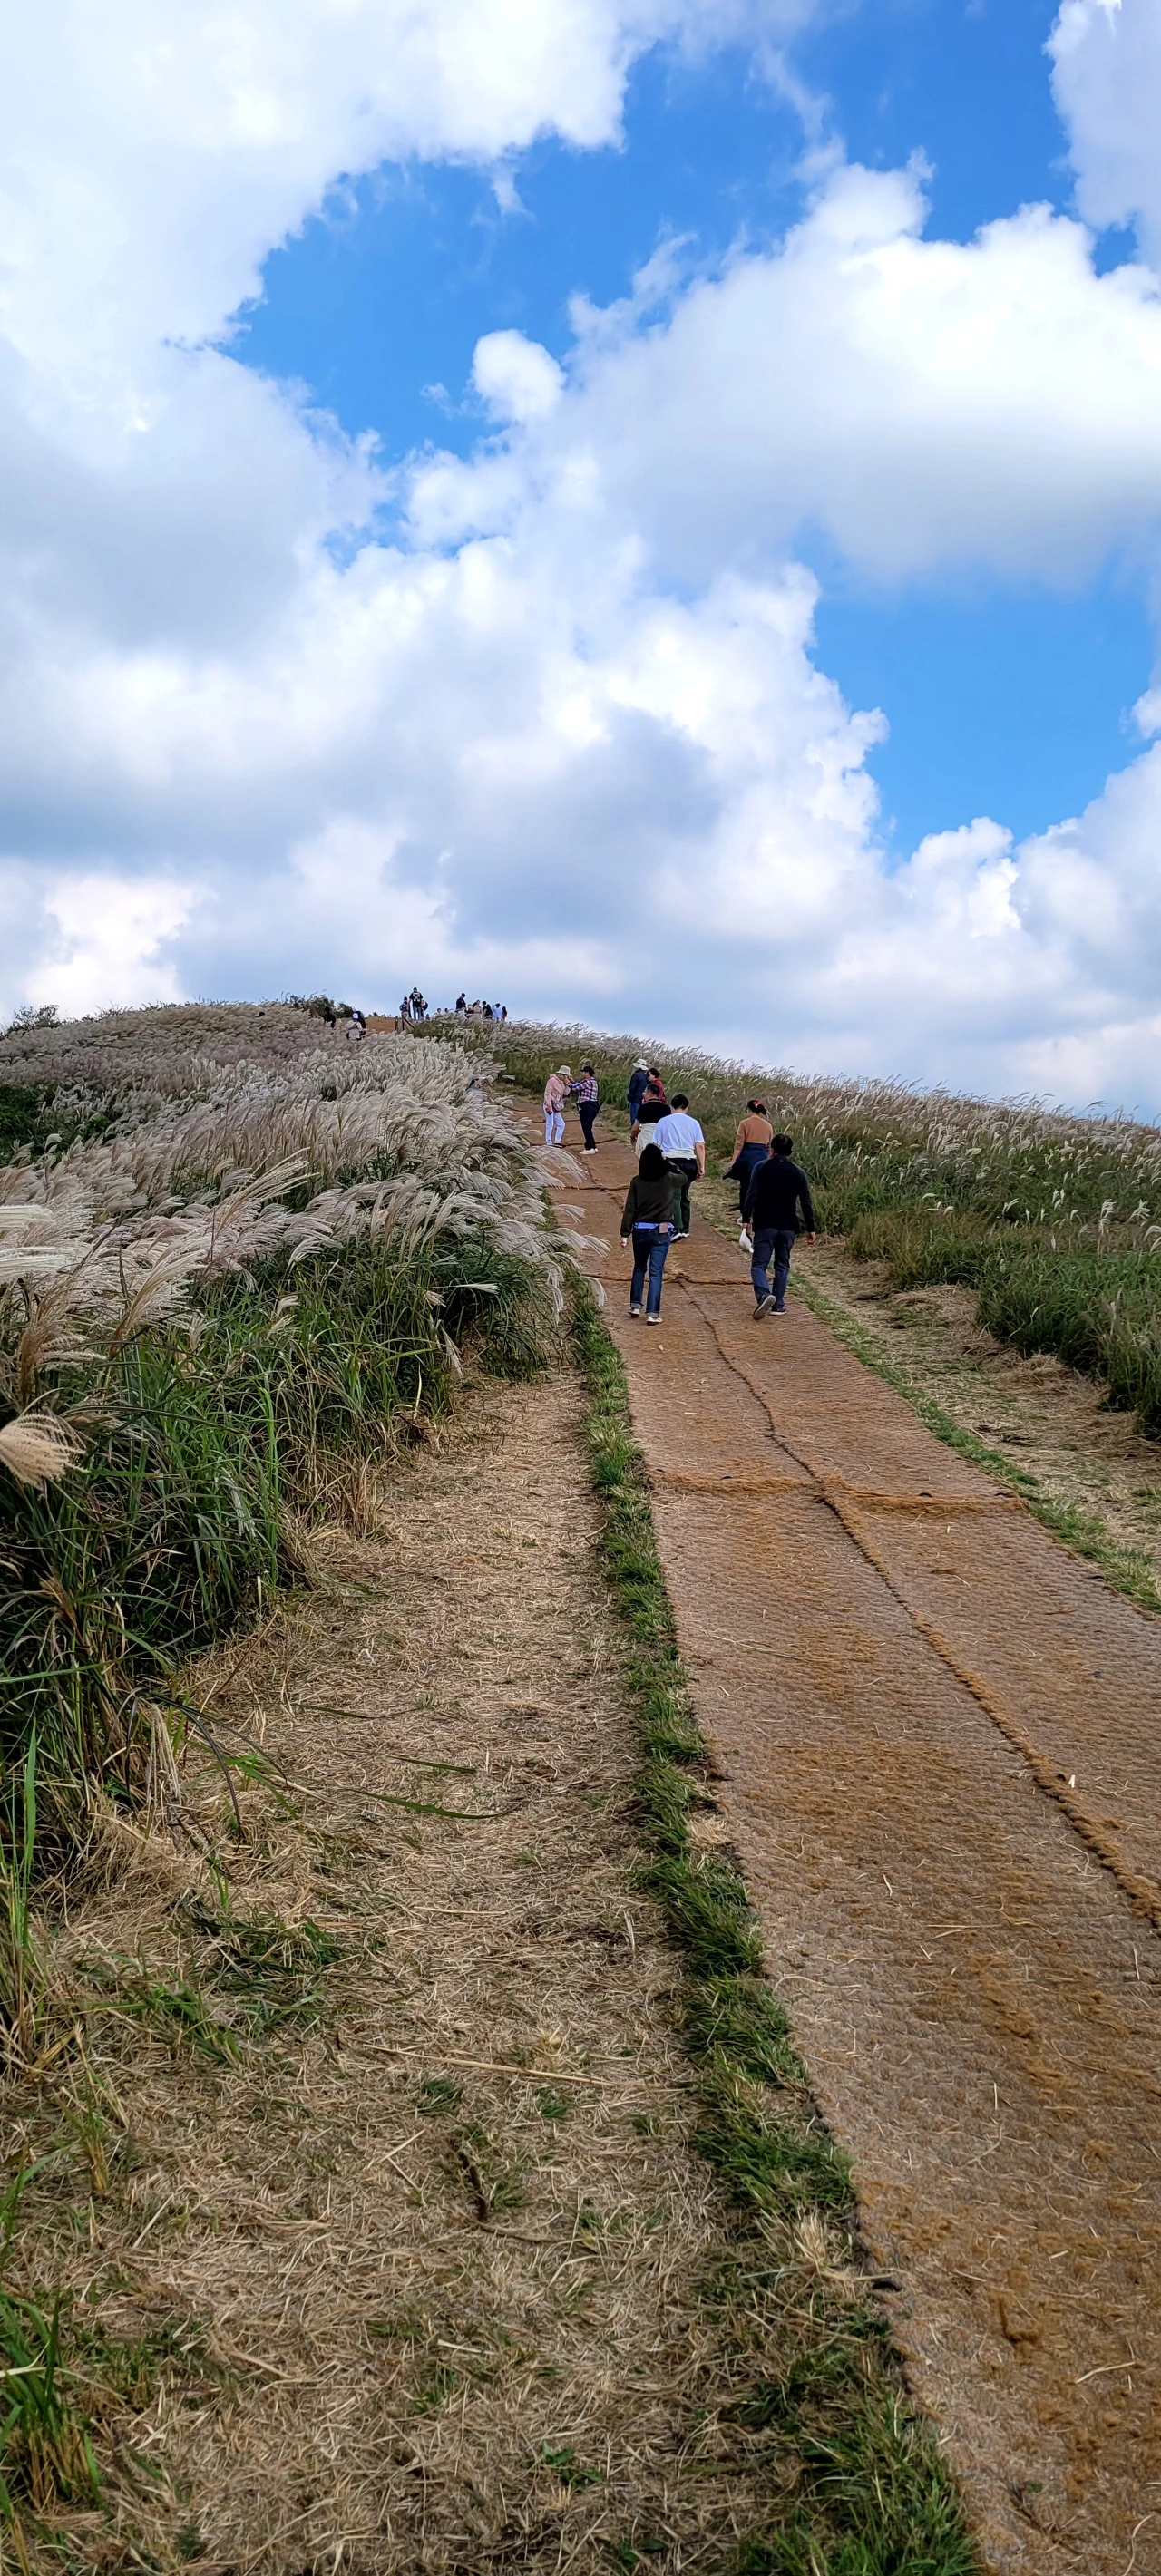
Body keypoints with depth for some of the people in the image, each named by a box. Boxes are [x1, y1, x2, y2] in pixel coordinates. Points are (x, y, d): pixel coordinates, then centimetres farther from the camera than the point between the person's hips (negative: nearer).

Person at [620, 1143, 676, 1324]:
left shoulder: (637, 1181, -6)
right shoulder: (669, 1179, -6)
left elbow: (630, 1209, -5)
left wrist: (625, 1233, 0)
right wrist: (667, 1161, 22)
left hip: (641, 1230, 1)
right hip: (662, 1232, -1)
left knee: (639, 1268, 21)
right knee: (656, 1272, 0)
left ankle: (635, 1305, 23)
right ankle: (652, 1313, -5)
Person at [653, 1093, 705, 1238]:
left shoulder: (663, 1121, 5)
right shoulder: (693, 1123, 9)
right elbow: (700, 1146, 1)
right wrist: (702, 1167, 1)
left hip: (671, 1162, -3)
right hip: (689, 1163, 3)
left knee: (674, 1196, -8)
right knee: (684, 1195, 18)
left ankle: (677, 1229, -21)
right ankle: (684, 1229, 24)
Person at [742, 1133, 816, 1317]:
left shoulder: (762, 1168, -3)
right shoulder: (798, 1173, 7)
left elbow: (752, 1195, -11)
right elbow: (806, 1203, 7)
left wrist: (746, 1218, -7)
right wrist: (810, 1228, 11)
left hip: (765, 1225, -3)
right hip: (788, 1226, 3)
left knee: (759, 1264, -2)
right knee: (782, 1266, 13)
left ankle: (763, 1295, -26)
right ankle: (778, 1304, 12)